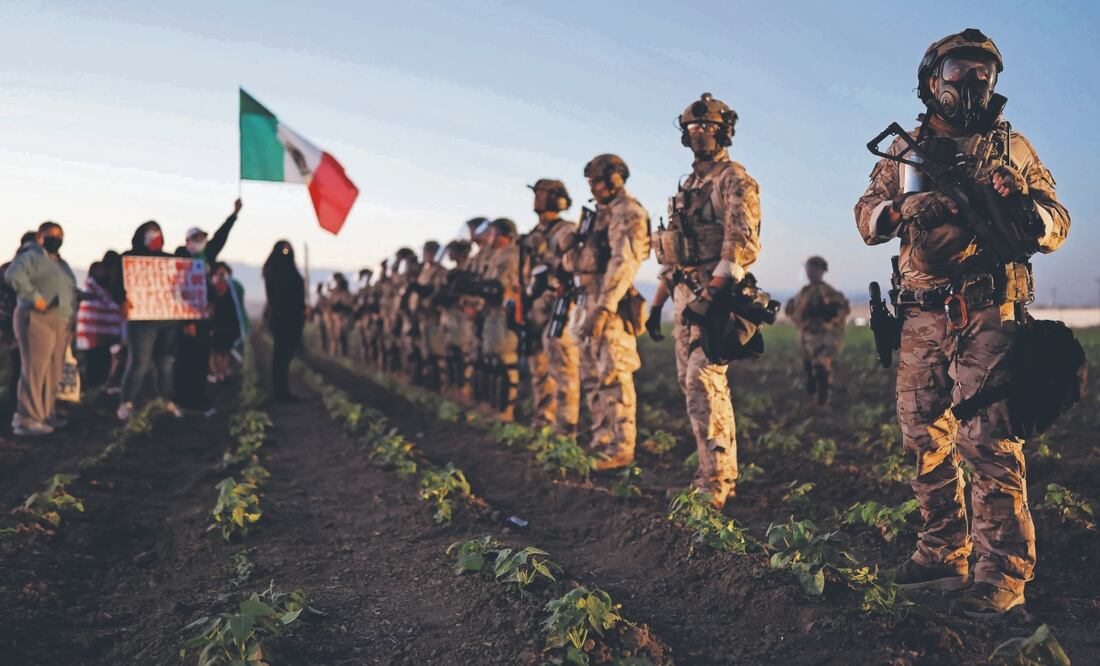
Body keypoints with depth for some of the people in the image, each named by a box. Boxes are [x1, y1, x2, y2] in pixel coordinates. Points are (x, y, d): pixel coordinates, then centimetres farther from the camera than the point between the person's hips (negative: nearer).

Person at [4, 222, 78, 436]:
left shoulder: (62, 263, 24)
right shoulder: (31, 256, -4)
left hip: (62, 323, 9)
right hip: (37, 320, -9)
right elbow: (14, 274, -23)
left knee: (53, 372, 9)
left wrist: (71, 318, 16)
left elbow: (70, 291, 30)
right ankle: (27, 419, -9)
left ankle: (47, 414, 16)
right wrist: (35, 298, -23)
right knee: (35, 369, -11)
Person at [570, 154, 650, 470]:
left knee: (614, 377, -9)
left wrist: (604, 307, -26)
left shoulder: (628, 213, -10)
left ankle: (621, 449, -4)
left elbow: (624, 263, -21)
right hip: (591, 302, 10)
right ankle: (601, 442, 23)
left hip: (610, 304, -10)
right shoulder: (602, 213, 21)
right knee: (592, 377, 14)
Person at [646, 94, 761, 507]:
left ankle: (715, 484, -11)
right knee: (693, 384, 10)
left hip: (714, 296, -9)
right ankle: (721, 474, 19)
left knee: (703, 384, -15)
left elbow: (742, 246, -18)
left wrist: (708, 296, -26)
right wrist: (657, 303, 19)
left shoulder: (734, 181, -5)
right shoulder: (690, 185, 21)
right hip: (685, 294, 9)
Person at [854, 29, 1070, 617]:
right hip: (922, 319, 3)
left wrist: (1021, 204, -14)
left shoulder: (1011, 146, 10)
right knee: (925, 440, 8)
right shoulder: (906, 150, 15)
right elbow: (865, 219, 7)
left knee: (990, 443, -7)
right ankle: (943, 556, 22)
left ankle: (1003, 574, 2)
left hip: (988, 317, -3)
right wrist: (904, 208, -14)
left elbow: (1057, 225, 8)